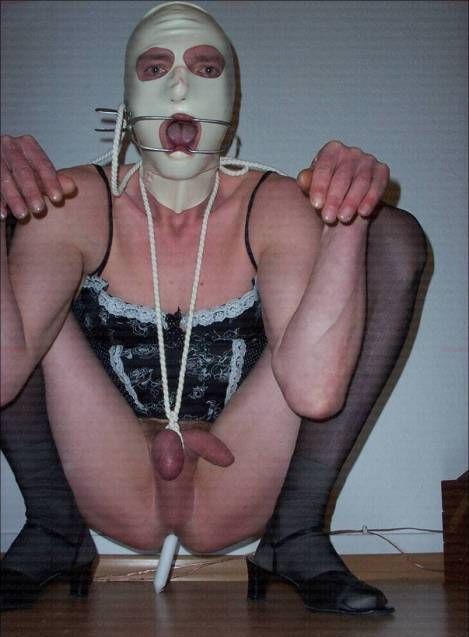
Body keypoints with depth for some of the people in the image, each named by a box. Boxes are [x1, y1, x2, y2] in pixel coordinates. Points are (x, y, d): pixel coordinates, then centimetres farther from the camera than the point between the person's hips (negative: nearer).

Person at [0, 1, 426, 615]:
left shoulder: (274, 207, -9)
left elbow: (315, 392, -27)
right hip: (111, 491, 1)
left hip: (236, 496, 0)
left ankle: (295, 534, -7)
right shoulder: (80, 205, -8)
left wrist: (347, 224, -34)